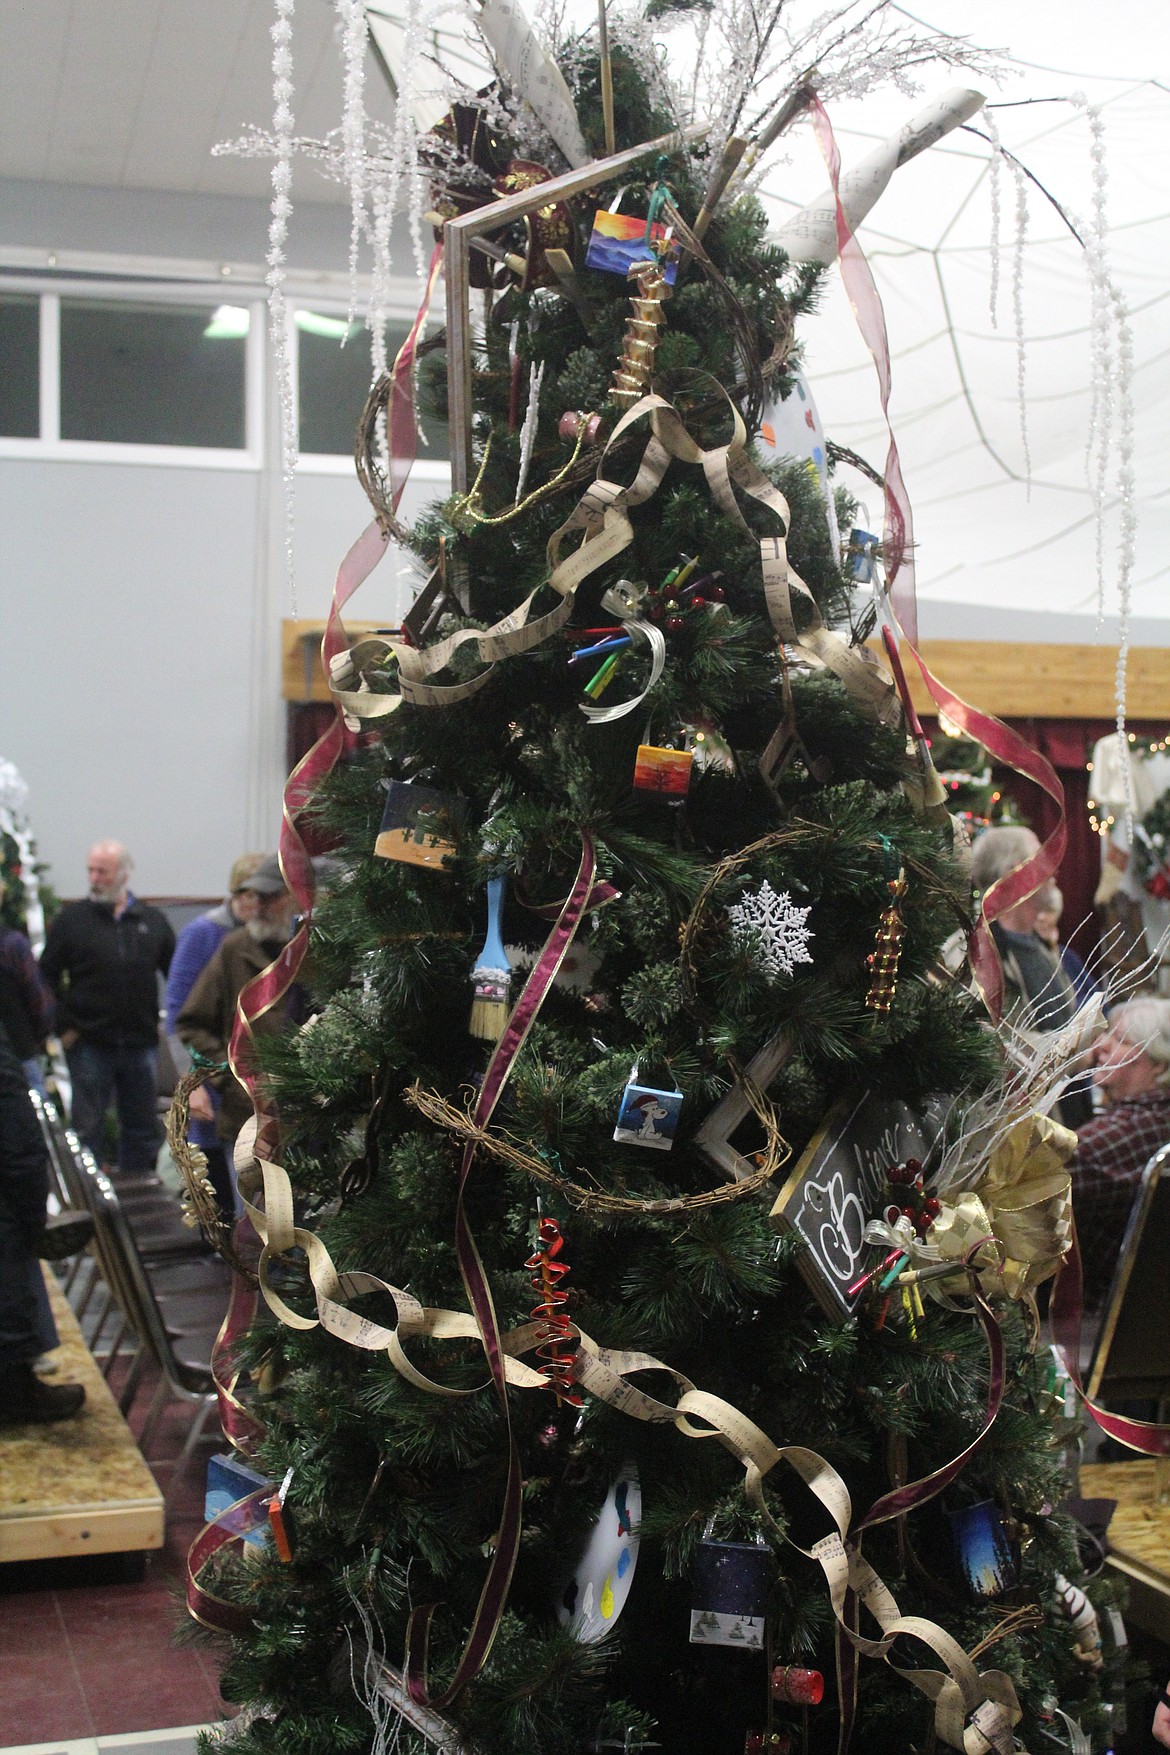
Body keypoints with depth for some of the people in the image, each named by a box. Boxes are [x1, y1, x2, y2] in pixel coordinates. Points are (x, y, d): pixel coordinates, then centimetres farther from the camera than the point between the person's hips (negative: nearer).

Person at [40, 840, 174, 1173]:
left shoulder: (153, 920, 6)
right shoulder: (71, 919, 0)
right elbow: (46, 977, 1)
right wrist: (64, 1027, -6)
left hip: (141, 1044, 2)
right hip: (88, 1045, -2)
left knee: (143, 1129, 10)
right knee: (86, 1127, 2)